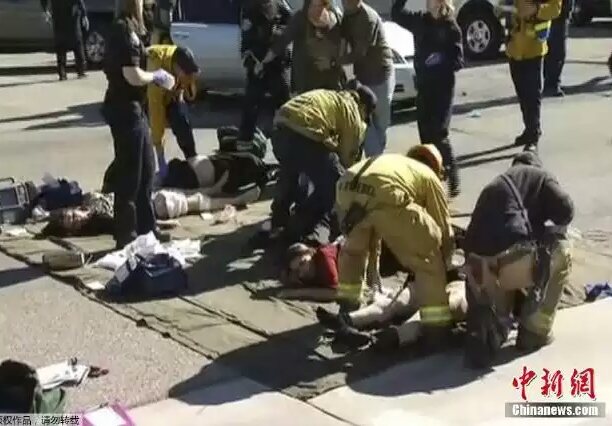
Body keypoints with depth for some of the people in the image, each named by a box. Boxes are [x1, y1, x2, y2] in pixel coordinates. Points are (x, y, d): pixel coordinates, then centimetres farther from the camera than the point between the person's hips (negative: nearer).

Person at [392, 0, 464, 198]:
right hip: (423, 86, 5)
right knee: (425, 133, 7)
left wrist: (442, 59, -28)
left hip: (443, 87, -5)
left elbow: (459, 61, -10)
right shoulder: (420, 21, 6)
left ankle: (452, 175, -2)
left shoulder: (451, 27, -7)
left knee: (439, 133, -12)